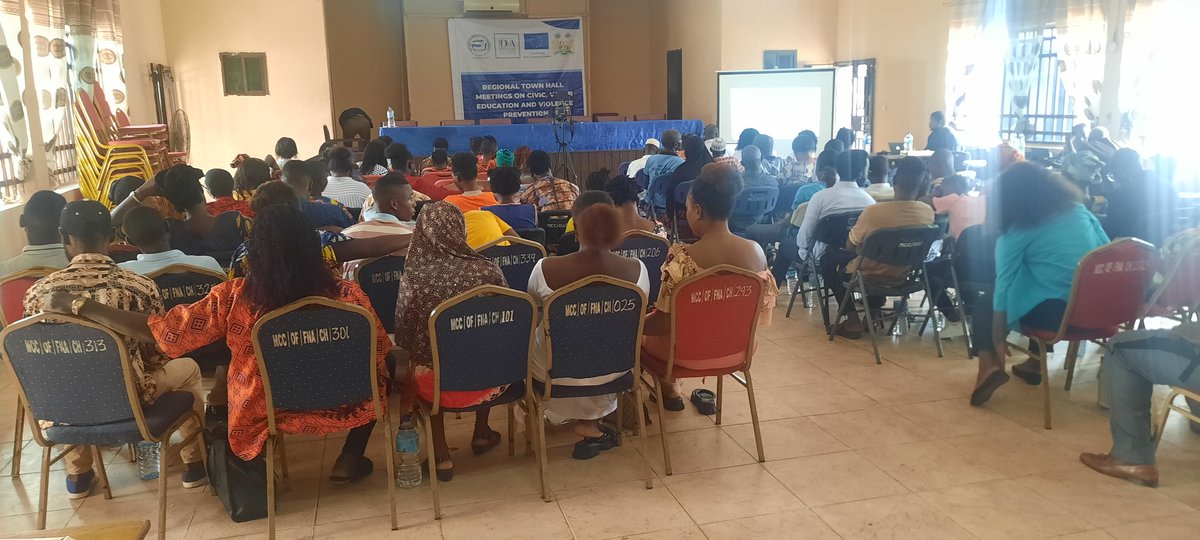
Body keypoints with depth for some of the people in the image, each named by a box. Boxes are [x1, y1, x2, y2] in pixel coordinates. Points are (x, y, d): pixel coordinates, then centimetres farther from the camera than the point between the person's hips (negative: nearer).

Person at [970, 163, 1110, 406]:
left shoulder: (1018, 230, -1)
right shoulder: (1078, 208, 14)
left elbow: (1004, 282, -3)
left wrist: (998, 338, 0)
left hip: (1057, 311, -6)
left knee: (985, 304, 16)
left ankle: (988, 365, -7)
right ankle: (1034, 364, 36)